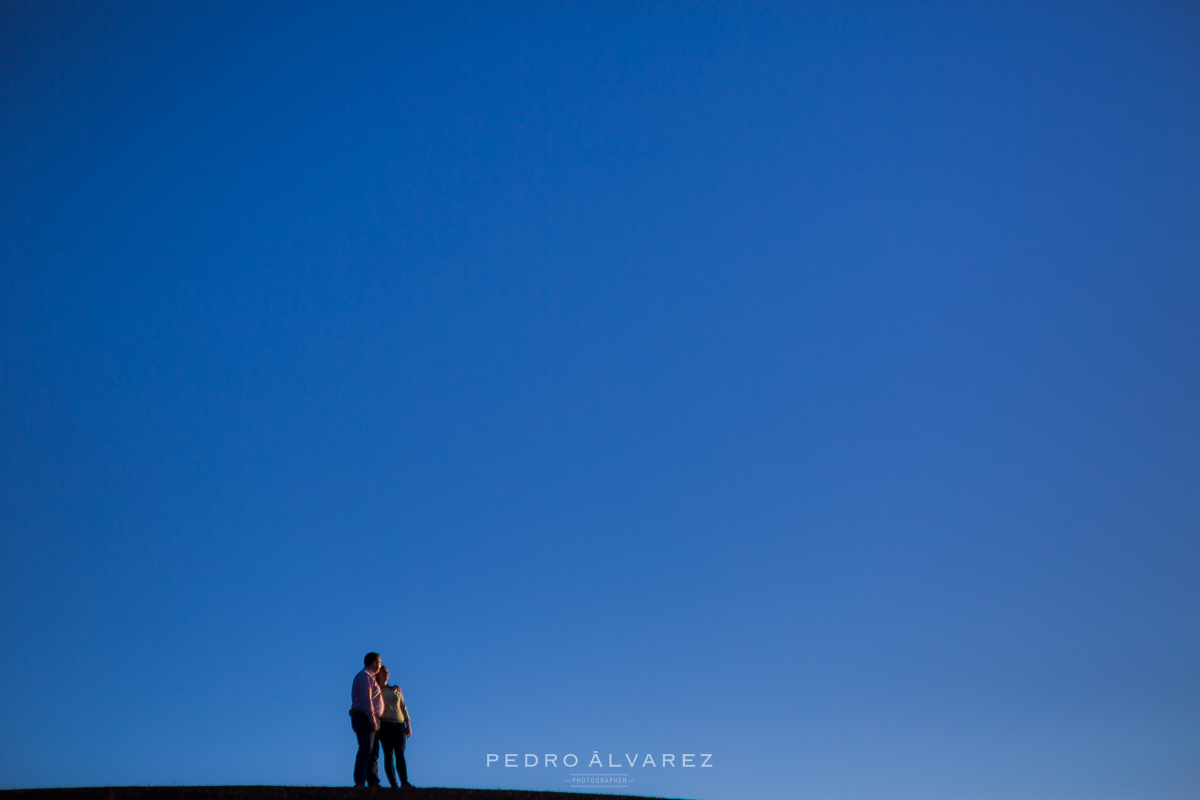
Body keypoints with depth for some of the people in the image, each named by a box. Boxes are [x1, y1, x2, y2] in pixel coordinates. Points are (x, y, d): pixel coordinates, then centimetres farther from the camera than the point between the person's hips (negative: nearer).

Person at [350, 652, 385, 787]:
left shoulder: (370, 677, 24)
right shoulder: (365, 676, -8)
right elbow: (366, 699, -16)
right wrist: (373, 720, -21)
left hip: (371, 720, 10)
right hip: (364, 718, -10)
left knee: (373, 752, 6)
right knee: (365, 750, -16)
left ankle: (373, 782, 5)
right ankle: (360, 782, -20)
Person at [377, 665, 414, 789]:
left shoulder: (396, 690, 21)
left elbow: (403, 708, 18)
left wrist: (408, 725, 10)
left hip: (399, 724, 2)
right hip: (385, 724, -2)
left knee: (400, 753, -12)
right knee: (388, 754, -8)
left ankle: (404, 782, -25)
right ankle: (393, 784, -12)